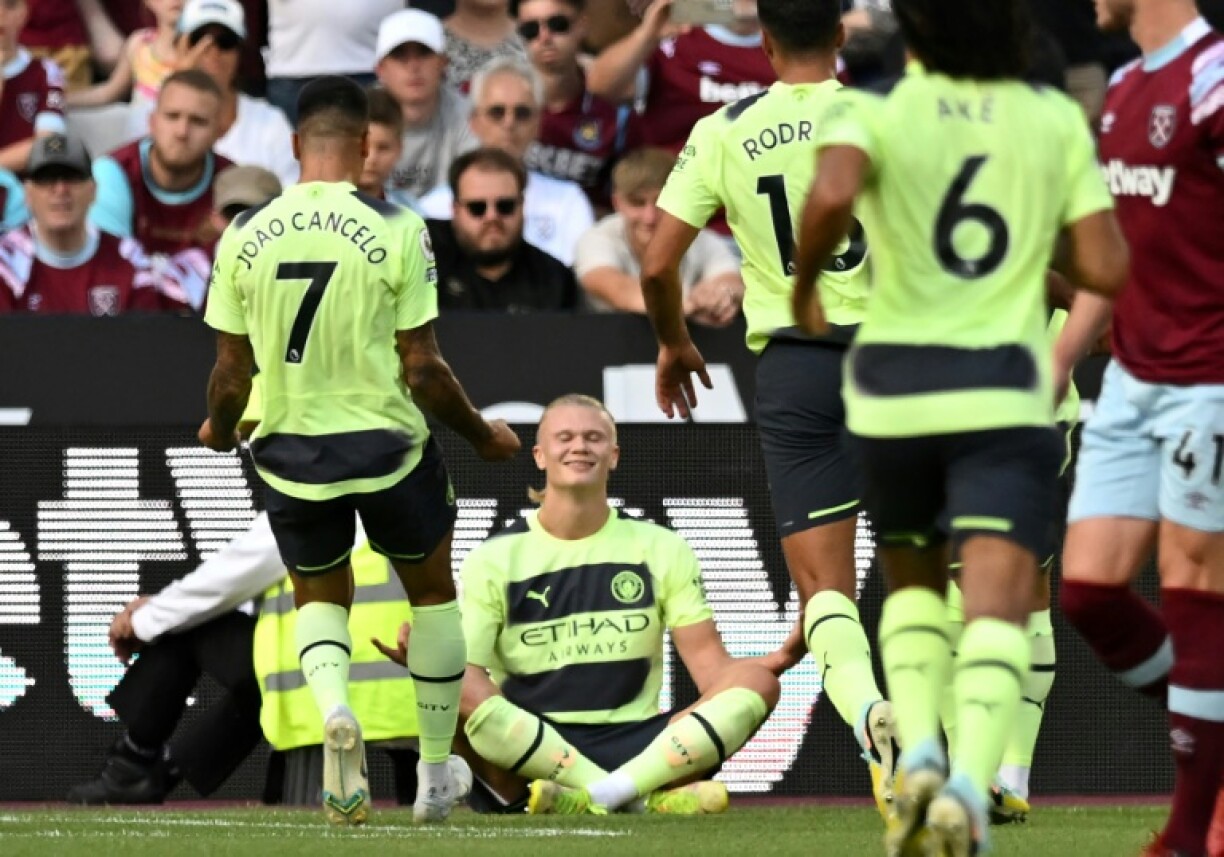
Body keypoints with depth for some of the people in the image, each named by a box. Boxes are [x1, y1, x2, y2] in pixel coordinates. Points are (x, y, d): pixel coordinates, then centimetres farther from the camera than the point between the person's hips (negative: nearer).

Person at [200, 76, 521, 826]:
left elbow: (232, 370, -1)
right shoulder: (395, 230, -14)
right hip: (387, 443, -2)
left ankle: (334, 708, -9)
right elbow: (422, 369, -12)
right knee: (431, 589, 22)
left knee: (320, 598, 23)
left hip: (291, 449, 2)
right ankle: (436, 773, 28)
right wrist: (484, 435, 5)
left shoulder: (246, 236, -7)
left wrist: (219, 429, 22)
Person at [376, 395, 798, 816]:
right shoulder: (491, 561, 6)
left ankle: (596, 797, -35)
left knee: (756, 684, -20)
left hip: (633, 749, 2)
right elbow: (463, 678, -6)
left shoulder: (662, 550, 12)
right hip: (526, 757, -2)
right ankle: (639, 799, -35)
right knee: (458, 691, -33)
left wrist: (776, 659, -16)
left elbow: (713, 669, 4)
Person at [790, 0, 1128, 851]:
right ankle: (969, 785, -33)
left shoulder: (876, 112, -3)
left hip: (895, 386, 1)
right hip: (1006, 392, -1)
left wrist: (804, 283, -6)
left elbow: (832, 195, -25)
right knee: (998, 602, -9)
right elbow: (1105, 270, 0)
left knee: (913, 580, 23)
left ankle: (919, 752, 0)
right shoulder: (1058, 121, 3)